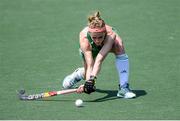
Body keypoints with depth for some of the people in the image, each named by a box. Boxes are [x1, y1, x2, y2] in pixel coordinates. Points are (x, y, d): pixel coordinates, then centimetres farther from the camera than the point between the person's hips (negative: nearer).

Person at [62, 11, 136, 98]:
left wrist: (92, 79, -63)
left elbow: (99, 60, -52)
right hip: (90, 49, 1)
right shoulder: (84, 38, -42)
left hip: (108, 43, -1)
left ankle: (123, 88, -30)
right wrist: (88, 81, -59)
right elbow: (90, 65, -44)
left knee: (119, 47, -34)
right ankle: (79, 73, 32)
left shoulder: (111, 34, -45)